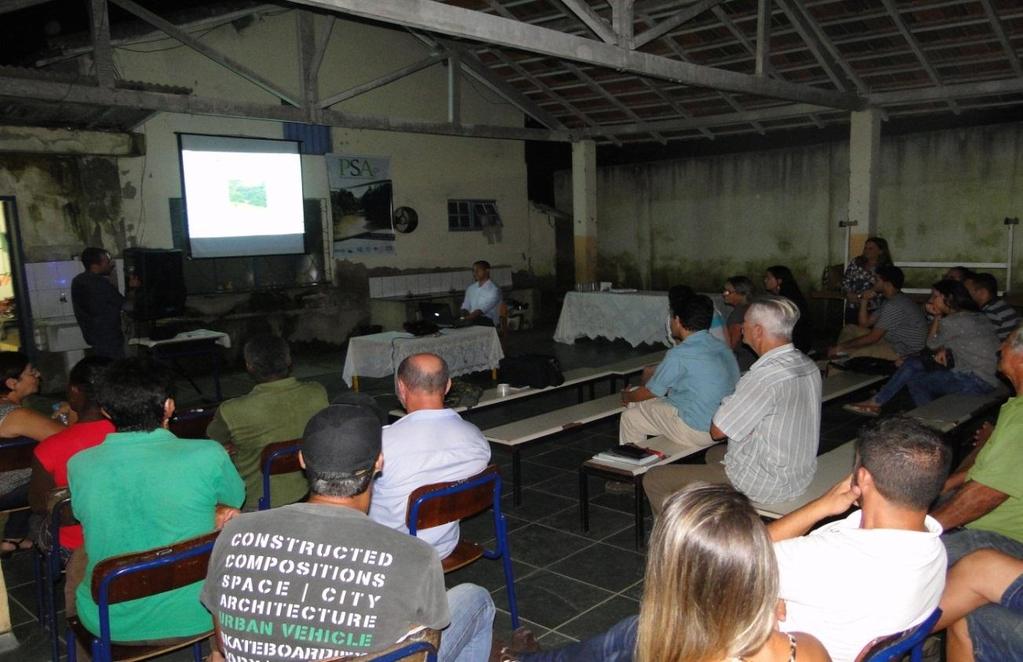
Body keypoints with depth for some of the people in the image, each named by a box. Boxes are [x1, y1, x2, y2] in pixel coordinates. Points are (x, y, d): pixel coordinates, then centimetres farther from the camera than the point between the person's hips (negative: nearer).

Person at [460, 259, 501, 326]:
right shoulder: (470, 288, 18)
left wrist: (468, 318, -30)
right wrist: (465, 316, -8)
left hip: (488, 320, -5)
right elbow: (465, 306, 16)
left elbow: (483, 309, -17)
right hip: (471, 319, 5)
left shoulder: (494, 289, -5)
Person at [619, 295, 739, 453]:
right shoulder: (722, 348, 7)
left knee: (630, 417, 8)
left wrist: (627, 397, 19)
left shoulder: (679, 354, -18)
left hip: (695, 431, -8)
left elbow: (651, 391, -4)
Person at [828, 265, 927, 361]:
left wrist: (841, 346, -16)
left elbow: (872, 338, -23)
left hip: (902, 351, -11)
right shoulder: (889, 300, 10)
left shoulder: (894, 305, -23)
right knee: (850, 329, 12)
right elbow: (864, 324, 13)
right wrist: (864, 301, -1)